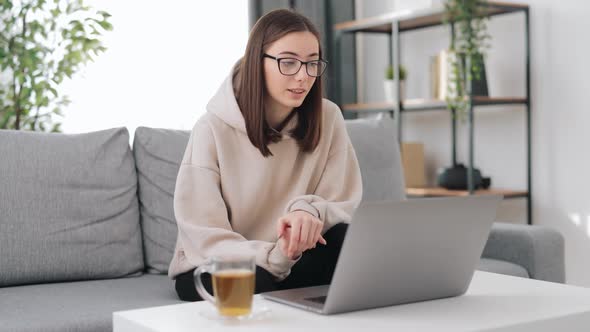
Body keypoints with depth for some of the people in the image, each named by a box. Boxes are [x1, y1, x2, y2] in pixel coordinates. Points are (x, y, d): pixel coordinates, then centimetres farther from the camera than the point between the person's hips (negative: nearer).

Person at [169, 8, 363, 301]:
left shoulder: (327, 117, -6)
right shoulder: (213, 129, -15)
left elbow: (346, 208, -7)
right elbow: (204, 237, -19)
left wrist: (310, 211, -31)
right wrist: (276, 257, -36)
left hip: (291, 263, 3)